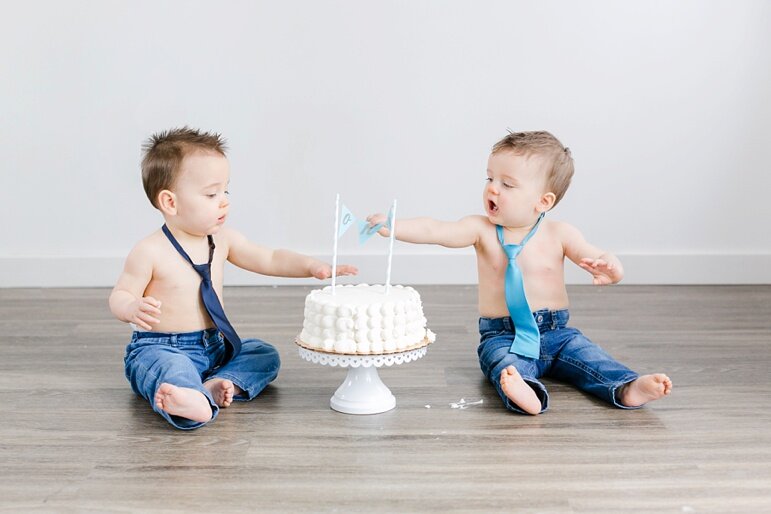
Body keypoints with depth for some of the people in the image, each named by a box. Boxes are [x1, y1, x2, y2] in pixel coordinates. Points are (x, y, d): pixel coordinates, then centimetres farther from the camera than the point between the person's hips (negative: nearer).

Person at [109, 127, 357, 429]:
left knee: (265, 355, -1)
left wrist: (313, 266, -4)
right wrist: (133, 309, -34)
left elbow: (269, 260, 9)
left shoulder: (223, 240, 2)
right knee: (169, 366, -37)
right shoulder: (150, 252, -15)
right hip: (160, 348, -7)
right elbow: (119, 296, -10)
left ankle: (217, 385, -26)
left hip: (213, 345, 7)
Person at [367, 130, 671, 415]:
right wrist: (392, 227, -30)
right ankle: (523, 392, -59)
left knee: (588, 356, -22)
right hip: (502, 335, -2)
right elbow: (434, 231, -14)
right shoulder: (481, 230, -1)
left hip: (555, 333, 3)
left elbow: (598, 258, -4)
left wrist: (609, 269, -29)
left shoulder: (558, 234, -1)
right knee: (505, 361, -33)